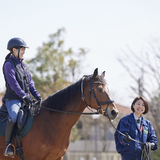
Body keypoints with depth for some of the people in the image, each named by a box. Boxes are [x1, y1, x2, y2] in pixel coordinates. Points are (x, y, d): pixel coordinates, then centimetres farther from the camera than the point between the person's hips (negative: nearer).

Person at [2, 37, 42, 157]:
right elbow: (13, 83, -16)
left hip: (26, 99, 8)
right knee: (13, 116, -35)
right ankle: (7, 145, -26)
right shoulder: (9, 64, -5)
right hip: (13, 99, -8)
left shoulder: (24, 65, 18)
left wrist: (37, 96, 5)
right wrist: (24, 96, -23)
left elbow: (30, 83, 18)